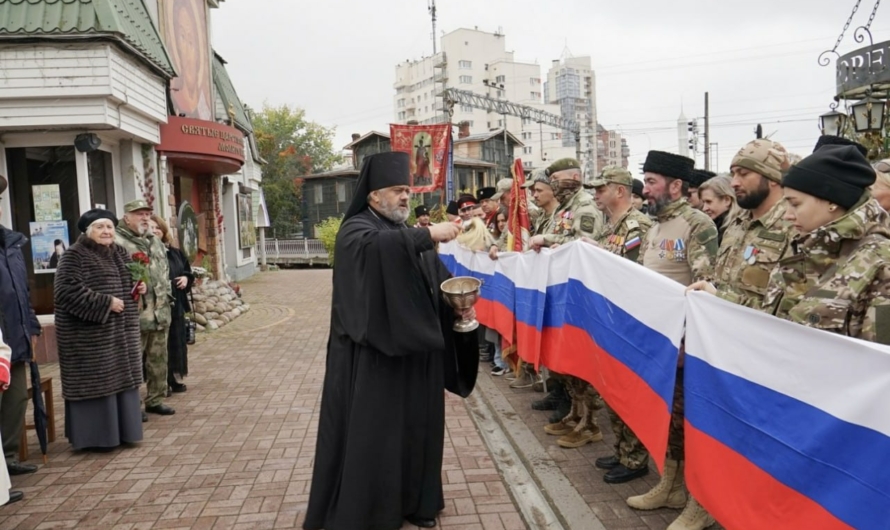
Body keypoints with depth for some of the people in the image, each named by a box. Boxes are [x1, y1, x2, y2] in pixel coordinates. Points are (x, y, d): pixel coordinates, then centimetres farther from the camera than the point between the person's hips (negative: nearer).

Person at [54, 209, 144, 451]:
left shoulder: (120, 253, 11)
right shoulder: (75, 256, -11)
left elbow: (132, 278, 23)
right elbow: (68, 290, -22)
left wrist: (140, 286, -1)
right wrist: (106, 303, -23)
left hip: (122, 331, 8)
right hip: (89, 334, -8)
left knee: (122, 378, 12)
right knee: (95, 382, -2)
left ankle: (123, 430, 23)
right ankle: (95, 436, 8)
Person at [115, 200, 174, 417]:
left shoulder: (155, 241, 18)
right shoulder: (117, 242, -9)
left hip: (160, 311, 8)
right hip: (134, 314, -8)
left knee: (158, 360, 14)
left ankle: (155, 400, 26)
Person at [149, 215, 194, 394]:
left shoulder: (175, 252, 13)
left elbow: (188, 271, 20)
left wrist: (186, 278, 0)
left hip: (176, 304, 7)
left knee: (176, 341, 12)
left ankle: (175, 379, 24)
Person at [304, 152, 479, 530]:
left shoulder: (409, 235, 15)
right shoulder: (355, 231, -7)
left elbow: (438, 277, 11)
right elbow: (379, 247, -32)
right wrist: (429, 235, -33)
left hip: (414, 349, 7)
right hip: (371, 353, -7)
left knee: (415, 425, 14)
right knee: (371, 431, 1)